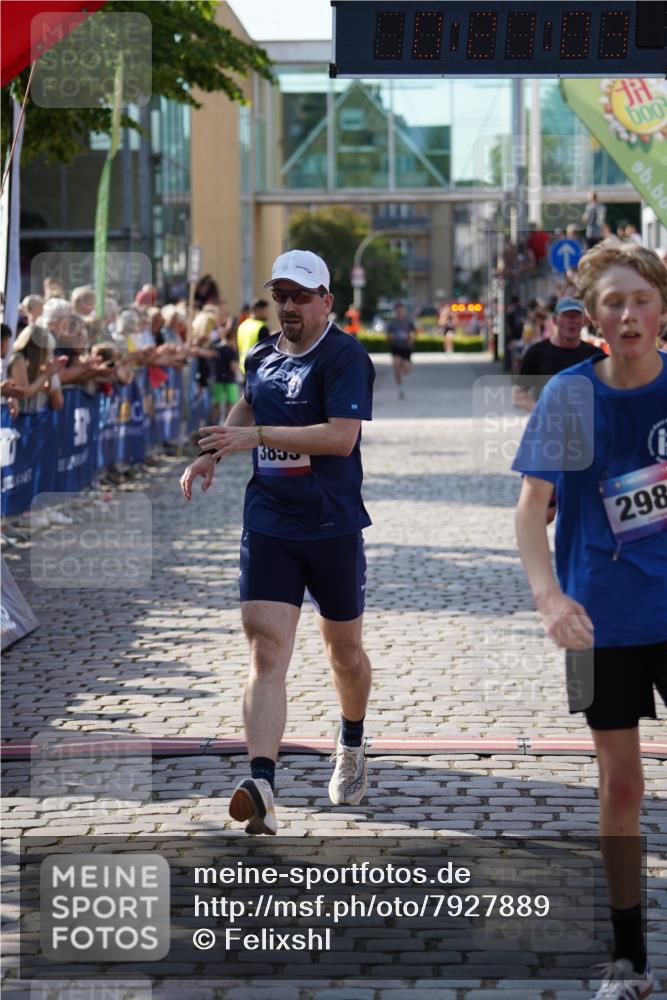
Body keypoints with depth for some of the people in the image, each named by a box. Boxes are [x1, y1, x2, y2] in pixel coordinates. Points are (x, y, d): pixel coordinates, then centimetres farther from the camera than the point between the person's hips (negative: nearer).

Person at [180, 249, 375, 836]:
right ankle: (261, 787, -24)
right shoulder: (262, 356, 10)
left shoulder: (345, 356, -10)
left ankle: (352, 748, 43)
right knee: (266, 653, -12)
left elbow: (341, 435, -23)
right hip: (268, 527, 4)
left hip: (334, 528, -4)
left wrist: (256, 436, -23)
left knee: (344, 650, 14)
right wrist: (213, 454, 19)